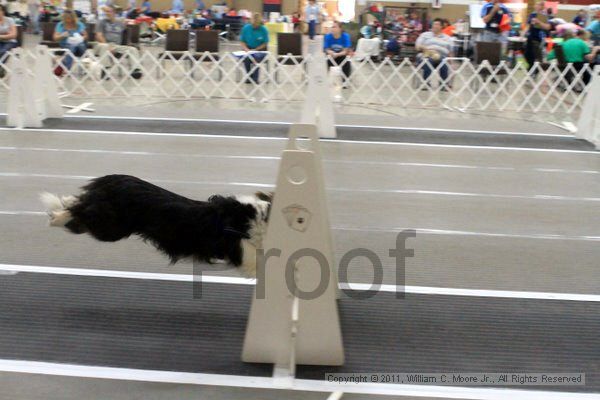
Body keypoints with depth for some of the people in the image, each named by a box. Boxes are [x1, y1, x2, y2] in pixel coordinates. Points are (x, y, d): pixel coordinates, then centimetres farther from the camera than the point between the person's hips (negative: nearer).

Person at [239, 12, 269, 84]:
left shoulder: (264, 30, -7)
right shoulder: (246, 28, -3)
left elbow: (265, 43, -4)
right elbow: (242, 41, 3)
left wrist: (255, 50, -17)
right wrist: (246, 49, -15)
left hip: (260, 49, -1)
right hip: (248, 48, 1)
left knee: (256, 57, -35)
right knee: (246, 57, -32)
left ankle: (255, 78, -17)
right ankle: (249, 77, -10)